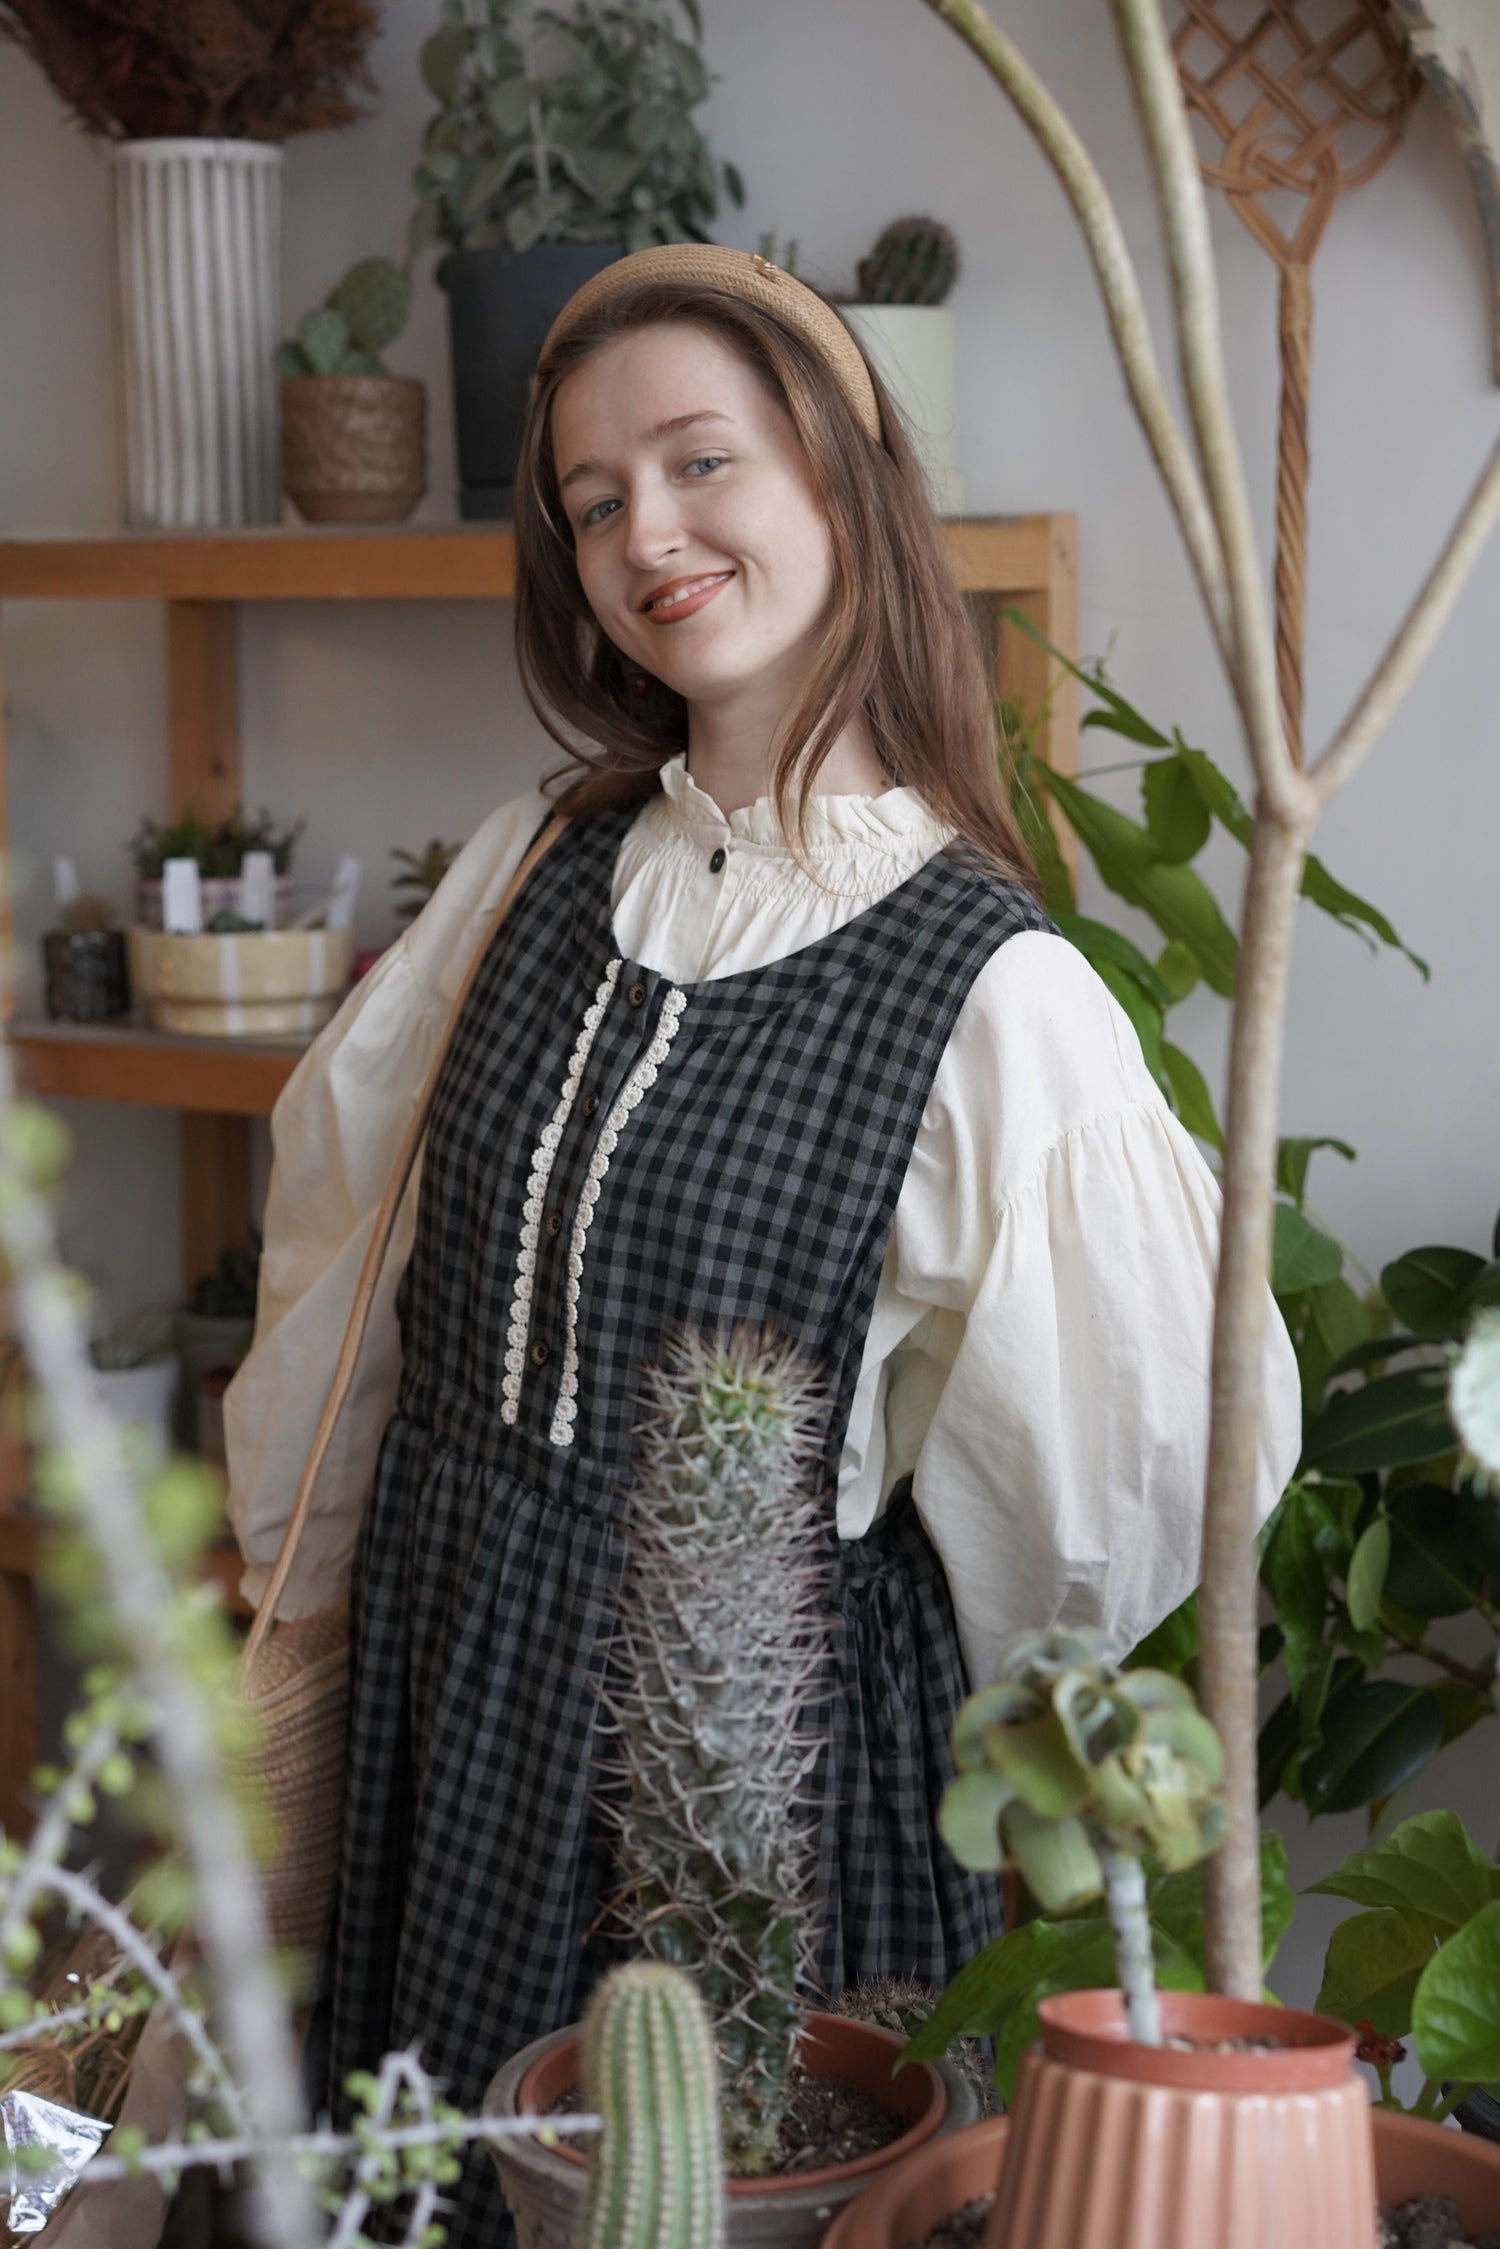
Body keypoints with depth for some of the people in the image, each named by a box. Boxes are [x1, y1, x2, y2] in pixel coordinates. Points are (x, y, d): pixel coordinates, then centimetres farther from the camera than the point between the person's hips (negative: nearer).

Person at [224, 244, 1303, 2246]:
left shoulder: (990, 989, -17)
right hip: (450, 1668, 5)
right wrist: (303, 1555, 14)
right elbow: (344, 1209, 10)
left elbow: (1138, 1450, -11)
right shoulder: (542, 867, 1)